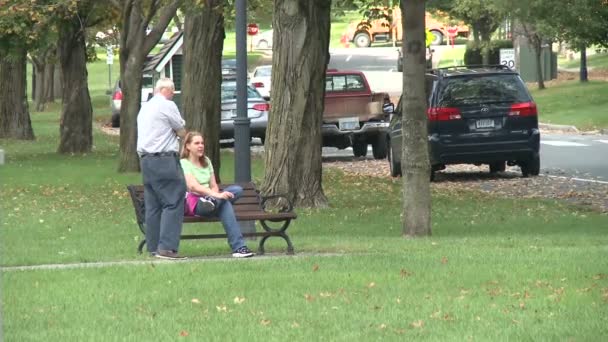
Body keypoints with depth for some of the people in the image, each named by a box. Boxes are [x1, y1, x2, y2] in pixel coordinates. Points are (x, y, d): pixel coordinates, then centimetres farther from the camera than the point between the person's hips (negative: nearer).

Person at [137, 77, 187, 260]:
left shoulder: (144, 108, 19)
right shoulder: (167, 106, -6)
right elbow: (182, 132, 1)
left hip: (145, 160, 9)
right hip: (164, 160, -8)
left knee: (153, 205, 10)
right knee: (173, 203, -9)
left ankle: (154, 247, 9)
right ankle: (166, 247, -17)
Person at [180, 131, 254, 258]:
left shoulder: (206, 162, 22)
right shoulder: (183, 163, -3)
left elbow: (214, 186, 16)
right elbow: (193, 186, -19)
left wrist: (214, 197, -11)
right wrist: (216, 195, -32)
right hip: (193, 203, -7)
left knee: (237, 190, -20)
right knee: (225, 204, -36)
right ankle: (238, 247, -43)